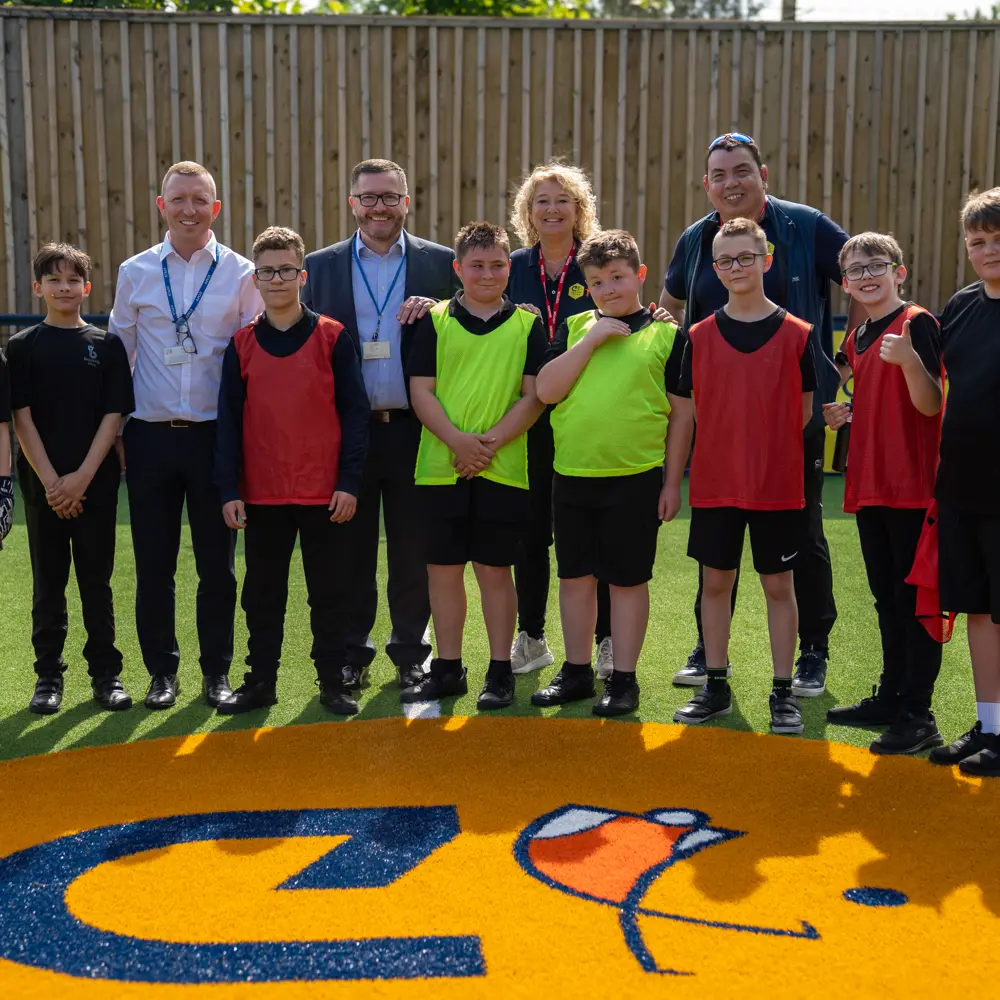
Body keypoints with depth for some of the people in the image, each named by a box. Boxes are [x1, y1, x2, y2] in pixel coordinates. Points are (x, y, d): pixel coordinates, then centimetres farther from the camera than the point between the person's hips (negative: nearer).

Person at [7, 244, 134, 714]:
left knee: (96, 581, 6)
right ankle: (48, 675, 15)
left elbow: (113, 415, -1)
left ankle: (106, 673, 15)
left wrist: (82, 477, -11)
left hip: (96, 482, 0)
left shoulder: (107, 345, 4)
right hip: (43, 484, 0)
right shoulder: (23, 346, 2)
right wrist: (51, 481, -11)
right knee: (48, 583, 7)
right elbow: (21, 418, -3)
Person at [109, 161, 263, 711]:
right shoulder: (135, 273, 5)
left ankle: (216, 672, 18)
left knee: (217, 563, 5)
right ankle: (162, 671, 20)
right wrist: (113, 429, 7)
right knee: (153, 564, 6)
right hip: (150, 436, 1)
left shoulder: (240, 274, 1)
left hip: (216, 435, -1)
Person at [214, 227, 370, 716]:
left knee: (327, 591, 7)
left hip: (324, 492, -2)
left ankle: (333, 681, 17)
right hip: (261, 493, 2)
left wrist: (349, 482, -9)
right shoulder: (241, 344, 5)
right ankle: (260, 680, 22)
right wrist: (229, 490, -2)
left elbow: (355, 412, -3)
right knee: (262, 592, 11)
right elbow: (229, 421, 4)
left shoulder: (332, 338, -2)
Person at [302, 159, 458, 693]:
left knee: (413, 551, 7)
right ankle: (351, 655, 19)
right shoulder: (320, 266, 7)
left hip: (414, 429, 0)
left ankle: (411, 653, 20)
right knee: (350, 551, 7)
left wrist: (437, 311, -14)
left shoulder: (440, 262, 6)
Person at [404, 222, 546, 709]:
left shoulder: (526, 324, 5)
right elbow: (421, 391, 1)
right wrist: (456, 440, -13)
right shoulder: (434, 321, 6)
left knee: (495, 570, 4)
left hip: (502, 468, -1)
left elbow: (534, 394, -1)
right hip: (441, 466, 2)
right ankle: (448, 669, 20)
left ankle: (499, 672, 14)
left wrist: (492, 441, -13)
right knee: (443, 568, 7)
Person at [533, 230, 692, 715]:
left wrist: (672, 483, -3)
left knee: (628, 579, 5)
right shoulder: (575, 328, 8)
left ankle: (624, 677, 15)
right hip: (572, 475, 4)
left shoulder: (666, 335, 0)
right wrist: (592, 339, -10)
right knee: (574, 575, 12)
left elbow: (681, 414, 0)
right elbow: (545, 391, -4)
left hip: (634, 478, -3)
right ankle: (576, 671, 26)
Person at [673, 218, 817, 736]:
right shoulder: (700, 336, 2)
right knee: (715, 582, 9)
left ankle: (783, 693, 16)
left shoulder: (796, 334, -2)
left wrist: (771, 453, 0)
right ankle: (716, 687, 21)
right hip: (714, 481, 2)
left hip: (778, 484, -2)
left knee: (778, 585, 6)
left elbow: (805, 412, 3)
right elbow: (692, 411, 8)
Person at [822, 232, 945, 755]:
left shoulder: (917, 323, -9)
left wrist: (910, 360, -33)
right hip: (869, 484, 8)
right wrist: (846, 412, 5)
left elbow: (930, 405, -17)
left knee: (914, 599, -3)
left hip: (911, 486, -8)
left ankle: (917, 714, 2)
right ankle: (891, 697, 27)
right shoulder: (857, 335, 13)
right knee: (886, 597, 16)